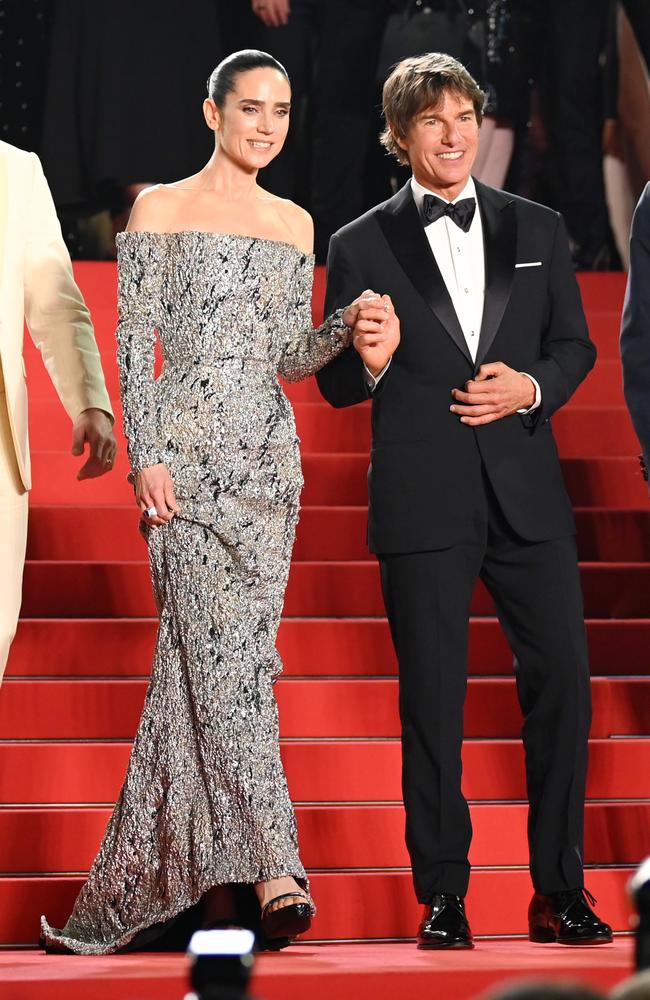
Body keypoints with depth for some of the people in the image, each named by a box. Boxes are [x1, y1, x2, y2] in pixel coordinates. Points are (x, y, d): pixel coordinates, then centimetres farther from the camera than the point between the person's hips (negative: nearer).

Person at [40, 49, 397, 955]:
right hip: (188, 447, -5)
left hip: (269, 453, 5)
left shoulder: (294, 224, 15)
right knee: (227, 652, -13)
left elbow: (289, 357, 16)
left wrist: (348, 328, -4)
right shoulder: (161, 210, 1)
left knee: (222, 655, 3)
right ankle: (272, 870, -17)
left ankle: (196, 864, 11)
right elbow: (134, 343, -3)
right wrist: (145, 457, -12)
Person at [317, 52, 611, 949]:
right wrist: (370, 364, -17)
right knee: (433, 697, 1)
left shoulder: (536, 229, 10)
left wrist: (531, 388, -7)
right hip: (423, 499, -2)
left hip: (527, 492, 2)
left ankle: (560, 892, 9)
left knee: (562, 681, -1)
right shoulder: (361, 247, 4)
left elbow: (576, 346, 13)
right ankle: (443, 894, 11)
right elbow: (335, 386, 6)